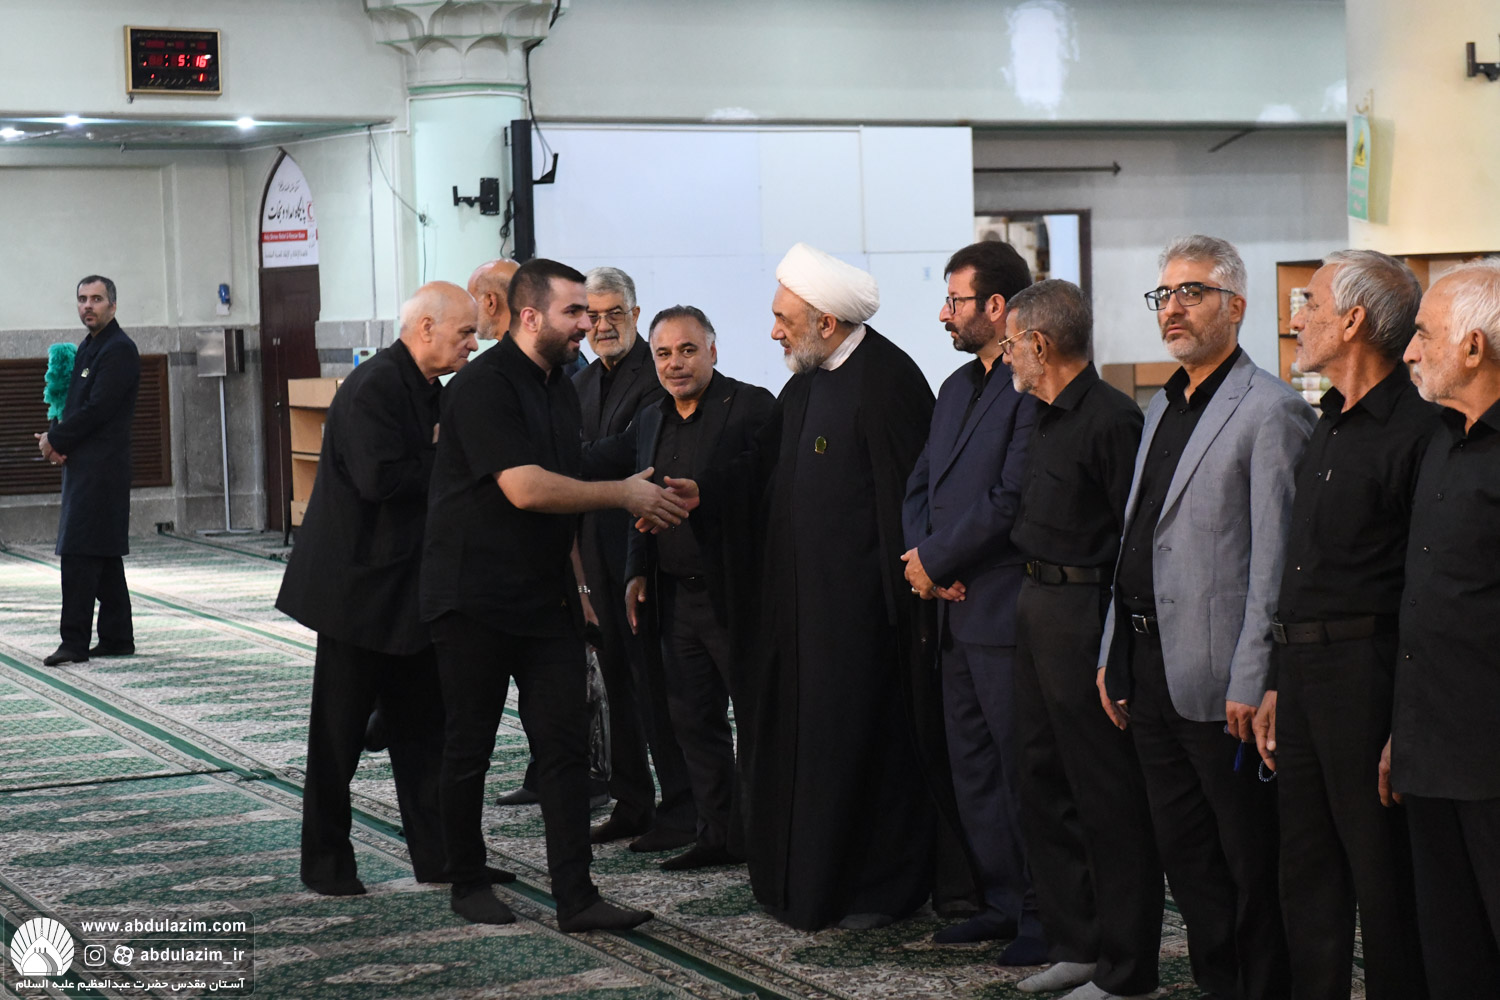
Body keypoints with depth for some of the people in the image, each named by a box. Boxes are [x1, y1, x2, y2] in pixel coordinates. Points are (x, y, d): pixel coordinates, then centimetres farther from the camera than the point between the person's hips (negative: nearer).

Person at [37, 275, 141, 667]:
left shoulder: (119, 349, -12)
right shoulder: (88, 347, 18)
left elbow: (97, 409, -18)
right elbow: (75, 404, 18)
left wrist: (55, 439, -10)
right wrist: (57, 441, -1)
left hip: (101, 468, -10)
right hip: (84, 465, 10)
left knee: (80, 554, -12)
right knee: (104, 556, 12)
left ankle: (75, 641, -12)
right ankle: (117, 638, 16)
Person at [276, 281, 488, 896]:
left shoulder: (428, 391, 13)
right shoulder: (373, 387, -18)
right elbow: (380, 477, -28)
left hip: (409, 593, 9)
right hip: (360, 590, -9)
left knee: (422, 729, 10)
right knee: (338, 735, 3)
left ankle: (438, 857, 15)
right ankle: (326, 864, 13)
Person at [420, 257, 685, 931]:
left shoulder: (561, 388, 14)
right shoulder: (484, 385, -15)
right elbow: (524, 488, -25)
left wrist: (574, 585, 18)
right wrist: (625, 495, -17)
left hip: (545, 594, 7)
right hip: (475, 595, -7)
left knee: (566, 742, 0)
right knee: (468, 746, 6)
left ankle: (575, 898, 0)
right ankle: (467, 883, 21)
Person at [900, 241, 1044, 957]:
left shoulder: (1034, 389, -13)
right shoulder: (957, 387, 17)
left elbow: (1009, 500, -19)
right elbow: (921, 485, 18)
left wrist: (934, 560, -11)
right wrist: (923, 558, 0)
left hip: (1004, 609, -9)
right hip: (955, 608, 10)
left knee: (1022, 770, -4)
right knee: (973, 770, 14)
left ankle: (1043, 916, 5)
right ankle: (1000, 903, 24)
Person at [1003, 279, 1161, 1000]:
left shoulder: (1111, 420, -16)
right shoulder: (1049, 418, 14)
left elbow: (1136, 538, -19)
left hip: (1086, 613, -10)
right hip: (1037, 610, 10)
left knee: (1107, 797, -3)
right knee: (1044, 784, 15)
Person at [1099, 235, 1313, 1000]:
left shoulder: (1271, 411, -11)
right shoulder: (1162, 408, 17)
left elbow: (1275, 562, -16)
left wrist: (1250, 684, -19)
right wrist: (1114, 655, 15)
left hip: (1216, 678, -8)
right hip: (1149, 667, 9)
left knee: (1251, 865, 1)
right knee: (1184, 857, 14)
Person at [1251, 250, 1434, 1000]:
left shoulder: (1416, 431, -13)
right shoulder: (1327, 426, 16)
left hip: (1368, 672, -9)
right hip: (1303, 667, 9)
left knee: (1382, 875, -3)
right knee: (1306, 873, 14)